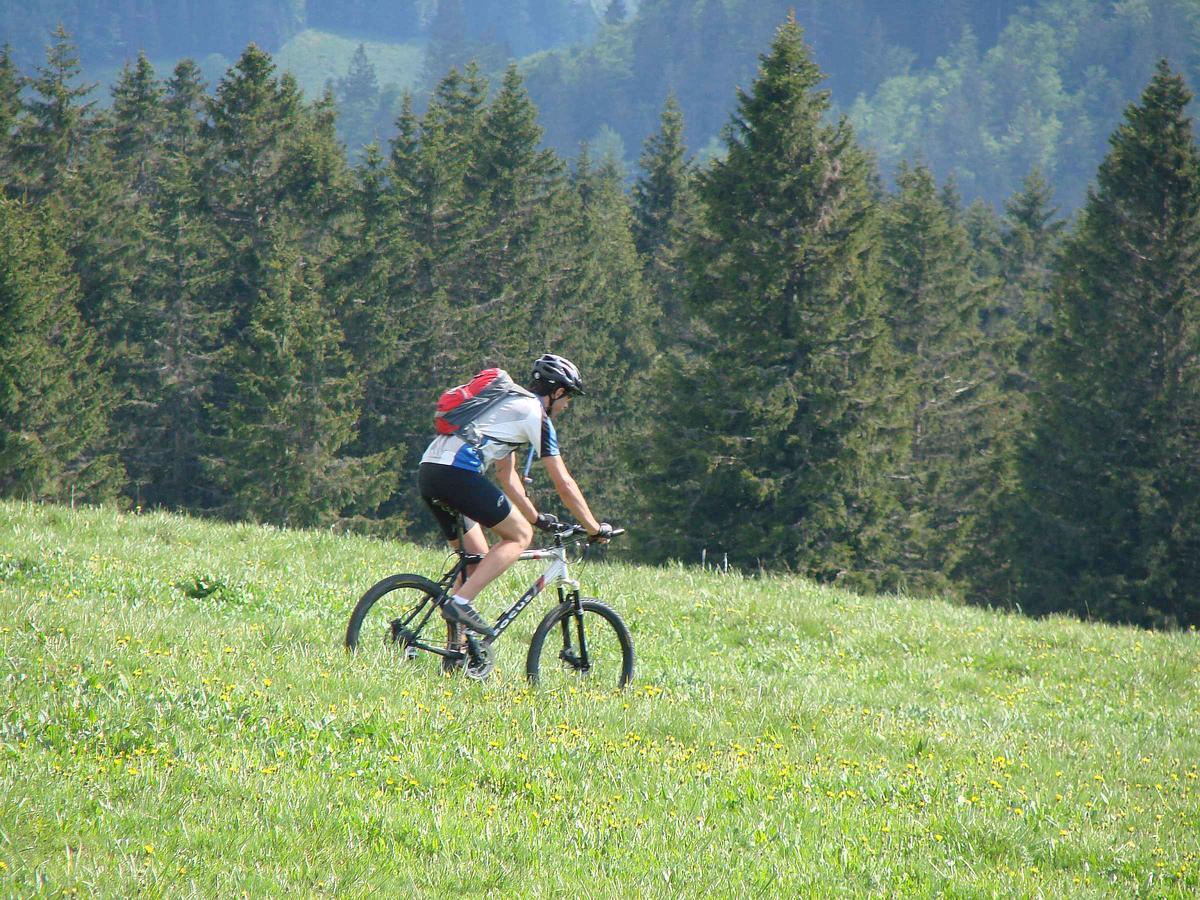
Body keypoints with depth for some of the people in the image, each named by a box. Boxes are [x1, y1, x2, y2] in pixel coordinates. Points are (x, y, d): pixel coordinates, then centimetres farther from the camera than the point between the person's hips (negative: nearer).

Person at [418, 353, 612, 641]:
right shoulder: (536, 414, 2)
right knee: (520, 536, 2)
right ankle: (461, 602, -12)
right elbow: (564, 485, 2)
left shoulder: (512, 404, 29)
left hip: (428, 471, 9)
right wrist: (595, 528, 10)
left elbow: (507, 475, 36)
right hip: (457, 473, -9)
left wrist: (536, 517, 38)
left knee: (476, 558, 18)